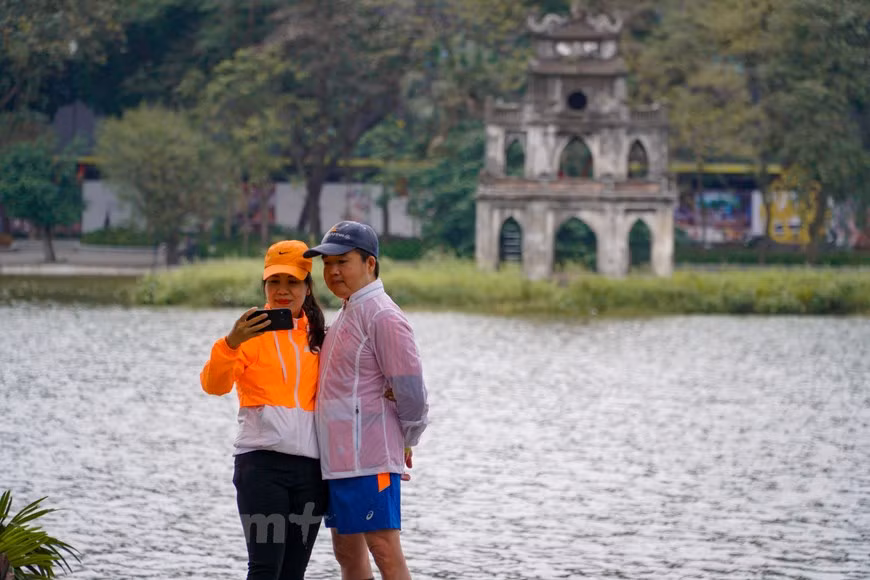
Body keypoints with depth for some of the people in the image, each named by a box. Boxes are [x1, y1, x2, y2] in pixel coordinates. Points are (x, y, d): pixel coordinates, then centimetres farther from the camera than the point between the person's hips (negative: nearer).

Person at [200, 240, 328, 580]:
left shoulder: (318, 336, 13)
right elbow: (214, 385, -13)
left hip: (310, 465, 5)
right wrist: (231, 344, -31)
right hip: (263, 462, -5)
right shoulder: (253, 331, 0)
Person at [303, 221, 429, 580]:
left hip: (368, 457, -10)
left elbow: (411, 389, -15)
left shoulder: (382, 316, -14)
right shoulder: (348, 314, 18)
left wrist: (407, 440, -2)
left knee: (384, 551, -11)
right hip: (338, 457, 10)